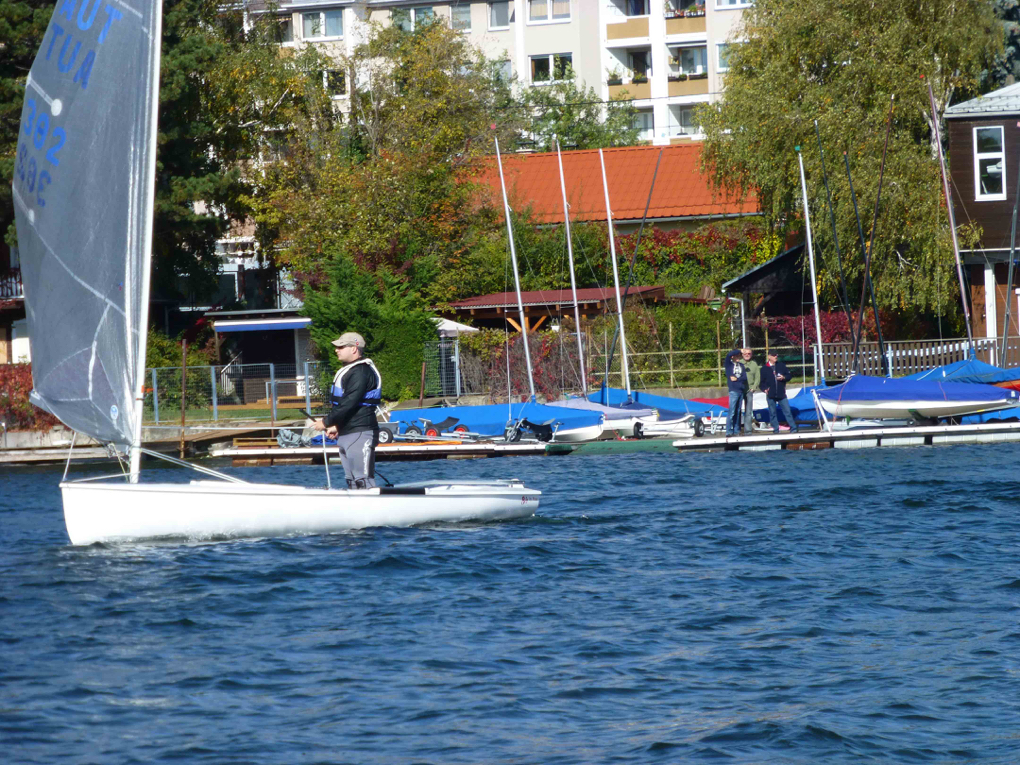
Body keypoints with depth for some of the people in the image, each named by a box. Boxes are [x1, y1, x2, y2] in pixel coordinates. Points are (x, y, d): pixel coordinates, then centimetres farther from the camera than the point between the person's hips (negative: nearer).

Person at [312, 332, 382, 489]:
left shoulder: (361, 372, -15)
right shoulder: (348, 370, 19)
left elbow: (349, 404, -21)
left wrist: (326, 422, -13)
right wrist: (336, 426, 11)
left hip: (360, 434, -11)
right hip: (345, 434, 11)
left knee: (364, 481, -14)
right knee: (352, 481, 12)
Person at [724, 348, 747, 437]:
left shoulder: (741, 365, 13)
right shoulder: (729, 364, 2)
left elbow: (745, 377, 3)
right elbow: (728, 355, -16)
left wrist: (736, 379, -11)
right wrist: (739, 351, -5)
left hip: (741, 390, 5)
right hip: (734, 390, -5)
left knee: (738, 411, 8)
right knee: (731, 411, -10)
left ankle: (736, 430, 12)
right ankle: (729, 431, -10)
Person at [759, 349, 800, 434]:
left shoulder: (781, 365, 8)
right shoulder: (764, 369, 6)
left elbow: (788, 375, 13)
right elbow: (762, 382, 9)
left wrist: (784, 377, -8)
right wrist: (765, 389, -9)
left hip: (781, 394, 0)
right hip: (770, 395, 0)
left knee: (787, 411, -3)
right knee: (772, 413, 2)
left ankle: (793, 428, -1)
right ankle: (775, 429, 9)